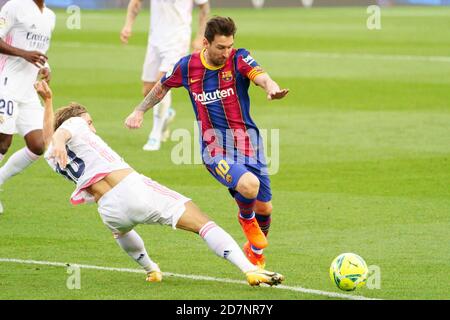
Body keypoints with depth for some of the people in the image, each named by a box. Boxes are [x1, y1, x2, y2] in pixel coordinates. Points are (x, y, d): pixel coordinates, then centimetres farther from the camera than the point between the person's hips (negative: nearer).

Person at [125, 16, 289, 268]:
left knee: (264, 207, 4)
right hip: (215, 149, -1)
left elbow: (263, 78, -27)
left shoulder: (239, 59, -7)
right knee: (249, 185, -31)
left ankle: (256, 250, 39)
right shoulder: (188, 66, -2)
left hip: (248, 142, 2)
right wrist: (140, 111, 23)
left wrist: (272, 88, -50)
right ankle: (246, 219, 6)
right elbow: (163, 86, 20)